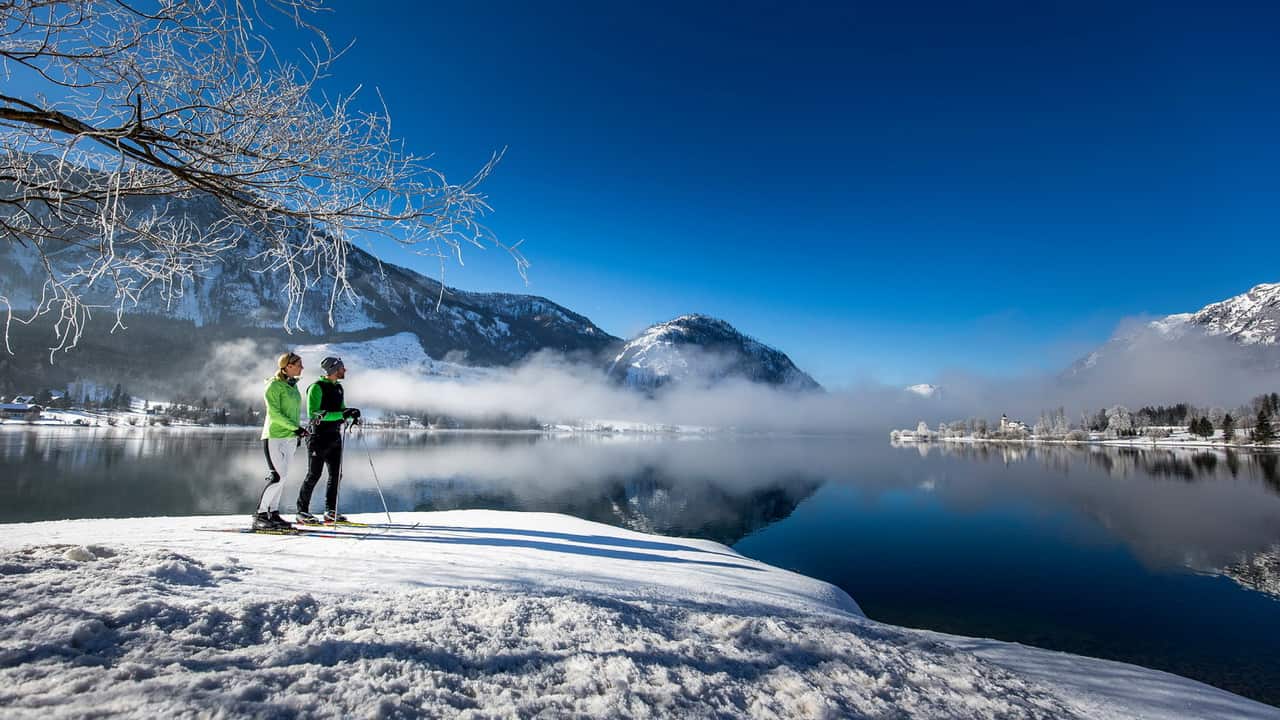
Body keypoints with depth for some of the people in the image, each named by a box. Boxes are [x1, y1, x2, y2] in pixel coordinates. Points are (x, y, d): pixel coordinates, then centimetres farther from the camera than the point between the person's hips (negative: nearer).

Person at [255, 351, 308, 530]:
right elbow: (274, 413, -16)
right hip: (274, 436, -8)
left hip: (290, 437, 8)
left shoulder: (293, 385, 14)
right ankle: (260, 515, -3)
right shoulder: (274, 385, -9)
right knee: (278, 476, -12)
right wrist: (295, 428, -21)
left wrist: (298, 433, 19)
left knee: (281, 477, 8)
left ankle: (273, 513, 14)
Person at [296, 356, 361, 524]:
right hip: (319, 437, -8)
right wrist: (340, 414, -25)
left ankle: (330, 511, 15)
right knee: (314, 475, -3)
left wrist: (351, 413, -2)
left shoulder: (338, 387, 15)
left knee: (336, 475, 7)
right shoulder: (317, 387, -11)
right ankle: (302, 511, 9)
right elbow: (312, 413, -19)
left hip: (335, 437, 8)